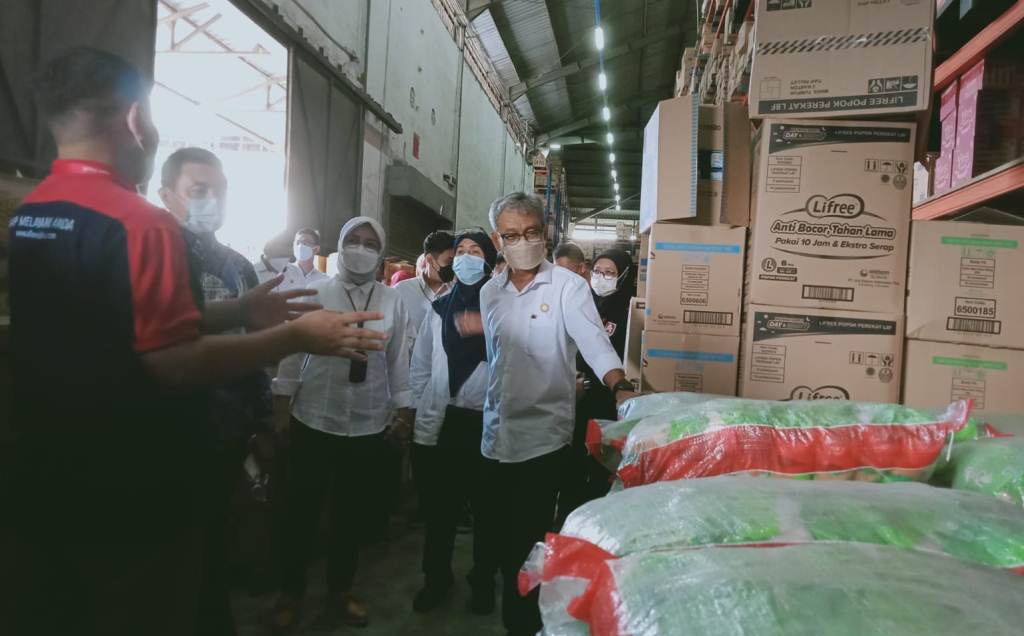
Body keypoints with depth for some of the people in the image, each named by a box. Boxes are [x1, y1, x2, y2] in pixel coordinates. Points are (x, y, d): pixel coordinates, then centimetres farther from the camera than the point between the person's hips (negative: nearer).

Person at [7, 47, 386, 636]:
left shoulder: (23, 218, 5)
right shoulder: (137, 221, -21)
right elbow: (173, 363, -26)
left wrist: (235, 312, 10)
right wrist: (296, 336, -17)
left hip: (43, 492, 8)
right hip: (133, 502, -8)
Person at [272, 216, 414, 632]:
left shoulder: (392, 302, 1)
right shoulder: (316, 293, -3)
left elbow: (399, 360, 4)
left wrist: (404, 411, 4)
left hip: (370, 425, 2)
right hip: (314, 420, -1)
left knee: (354, 512, 14)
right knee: (302, 510, 10)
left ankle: (341, 588, 36)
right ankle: (291, 591, 33)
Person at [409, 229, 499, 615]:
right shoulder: (439, 307, 13)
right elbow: (420, 363, 13)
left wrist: (486, 329, -25)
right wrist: (419, 409, 8)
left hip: (487, 421, -3)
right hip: (441, 420, 3)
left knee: (486, 506, 9)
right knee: (439, 506, 11)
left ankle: (484, 581, 28)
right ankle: (436, 578, 30)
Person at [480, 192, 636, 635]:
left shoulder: (567, 286, -8)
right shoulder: (489, 293, 8)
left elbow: (594, 342, -22)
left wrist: (620, 388, -39)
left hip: (544, 434, -5)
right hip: (497, 434, 6)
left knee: (531, 538, 4)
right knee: (505, 533, 16)